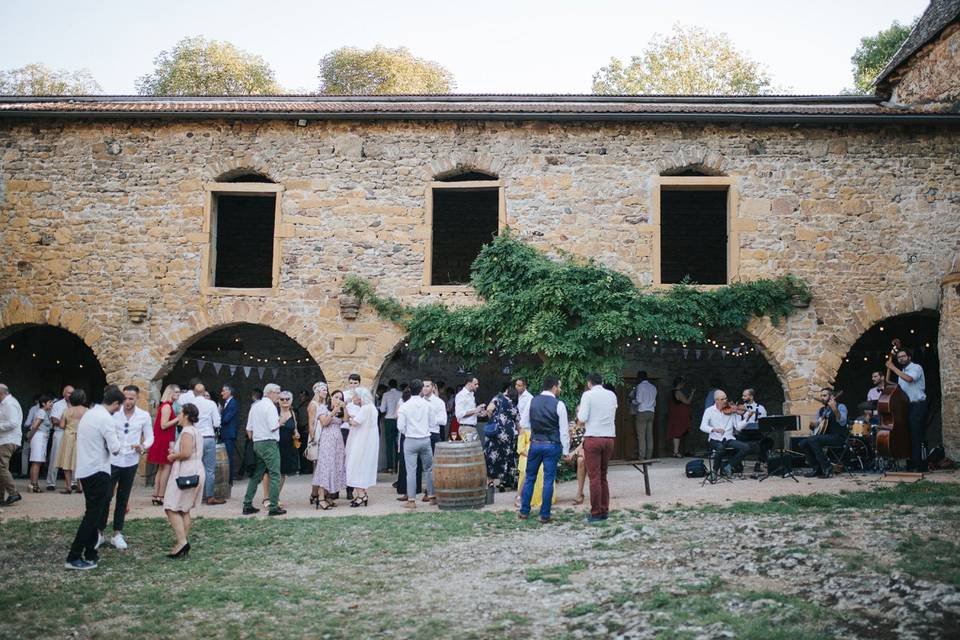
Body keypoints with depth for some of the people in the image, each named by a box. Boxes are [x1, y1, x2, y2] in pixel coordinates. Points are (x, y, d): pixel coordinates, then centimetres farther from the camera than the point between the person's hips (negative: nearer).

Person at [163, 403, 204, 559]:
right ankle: (184, 542, 17)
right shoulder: (195, 430, 16)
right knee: (184, 510, 15)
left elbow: (186, 453, -25)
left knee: (172, 508, -9)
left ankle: (182, 541, -16)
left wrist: (173, 456, -7)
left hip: (186, 474, -10)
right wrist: (176, 453, 13)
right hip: (196, 472, 10)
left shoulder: (187, 431, -15)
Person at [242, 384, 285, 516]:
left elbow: (249, 428, 16)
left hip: (257, 444, 9)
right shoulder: (270, 406, -11)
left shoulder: (255, 406, 15)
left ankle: (247, 505, 14)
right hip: (269, 443, -9)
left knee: (256, 475, 14)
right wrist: (280, 421, 0)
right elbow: (273, 427, -19)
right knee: (274, 475, -5)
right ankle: (273, 507, -7)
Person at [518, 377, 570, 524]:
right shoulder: (558, 404, -9)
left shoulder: (533, 401, 2)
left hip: (535, 444, 3)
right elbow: (564, 430, -9)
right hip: (552, 446, -3)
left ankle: (524, 511, 18)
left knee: (529, 477, 14)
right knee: (548, 480, 3)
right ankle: (544, 515, 7)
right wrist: (566, 450, -3)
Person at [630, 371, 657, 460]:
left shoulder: (640, 386, -6)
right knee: (649, 435, 4)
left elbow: (638, 400, -13)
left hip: (642, 412, -6)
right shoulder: (653, 387, 14)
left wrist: (632, 401, 6)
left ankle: (641, 457, -11)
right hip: (651, 412, 6)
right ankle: (649, 456, 3)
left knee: (641, 436, -7)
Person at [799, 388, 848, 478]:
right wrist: (813, 425, 1)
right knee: (803, 443, -11)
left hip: (838, 437, -7)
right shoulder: (821, 410, 17)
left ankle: (827, 468, -19)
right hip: (824, 436, 7)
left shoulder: (840, 407, -4)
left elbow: (842, 422, -24)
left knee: (812, 440, -29)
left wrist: (835, 410, -38)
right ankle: (816, 468, -1)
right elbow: (817, 425, 25)